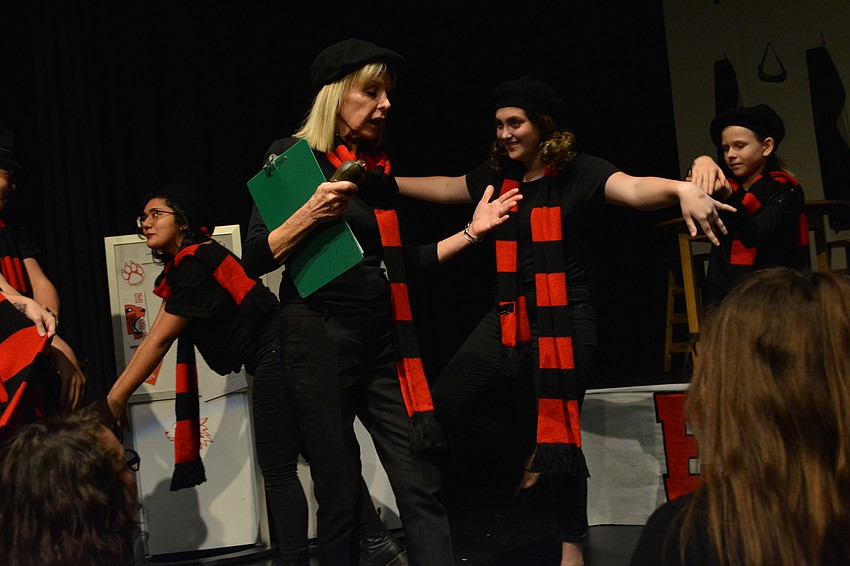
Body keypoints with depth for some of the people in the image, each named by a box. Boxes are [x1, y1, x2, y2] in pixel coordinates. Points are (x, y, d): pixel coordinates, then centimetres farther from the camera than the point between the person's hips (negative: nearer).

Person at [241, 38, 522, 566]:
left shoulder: (379, 168, 13)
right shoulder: (294, 155, -3)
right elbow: (256, 259, -8)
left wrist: (472, 231, 17)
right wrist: (310, 214, -23)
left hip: (386, 342, 5)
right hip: (320, 338, -5)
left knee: (423, 488, -1)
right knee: (341, 494, 1)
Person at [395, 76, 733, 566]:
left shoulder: (579, 173, -11)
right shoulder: (498, 176, 8)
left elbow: (633, 189, -30)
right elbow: (444, 188, 26)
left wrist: (683, 188, -51)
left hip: (564, 323, -6)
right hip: (507, 318, 6)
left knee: (560, 434, -1)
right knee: (442, 407, 2)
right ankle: (525, 449, 29)